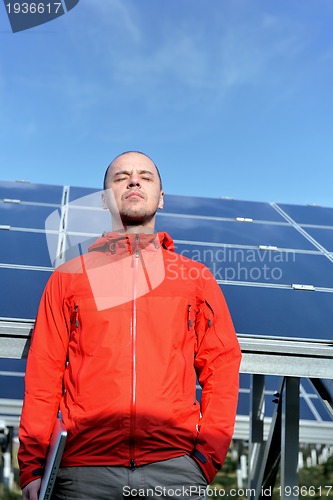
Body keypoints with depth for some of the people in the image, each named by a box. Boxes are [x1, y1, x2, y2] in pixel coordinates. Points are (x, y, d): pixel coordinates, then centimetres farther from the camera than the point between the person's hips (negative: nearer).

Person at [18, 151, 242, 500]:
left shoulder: (196, 277, 11)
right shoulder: (69, 275, 10)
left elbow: (222, 367, 8)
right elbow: (43, 373, 6)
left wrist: (209, 454, -2)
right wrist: (32, 466, 1)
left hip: (175, 463, 0)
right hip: (84, 466, 0)